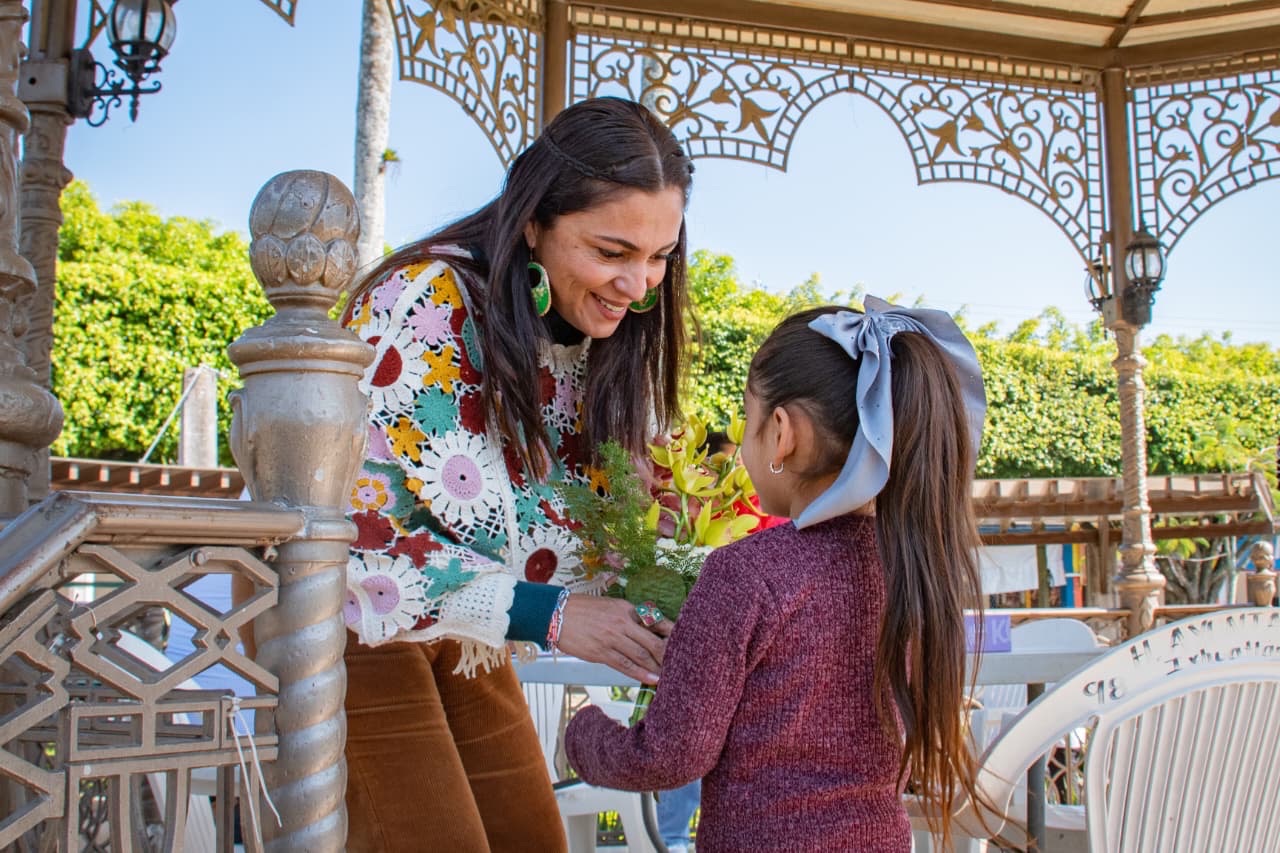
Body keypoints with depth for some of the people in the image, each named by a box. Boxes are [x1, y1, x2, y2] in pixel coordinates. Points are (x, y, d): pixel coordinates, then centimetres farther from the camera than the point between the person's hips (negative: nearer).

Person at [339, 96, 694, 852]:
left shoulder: (612, 338, -7)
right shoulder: (426, 309, -28)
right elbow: (344, 527, -30)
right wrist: (545, 614, -35)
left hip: (462, 631, 6)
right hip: (350, 616, -6)